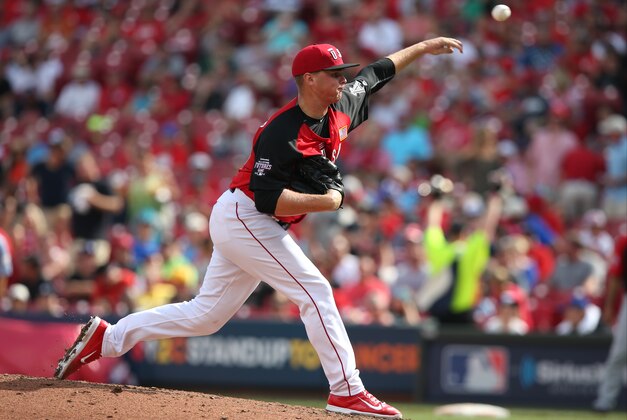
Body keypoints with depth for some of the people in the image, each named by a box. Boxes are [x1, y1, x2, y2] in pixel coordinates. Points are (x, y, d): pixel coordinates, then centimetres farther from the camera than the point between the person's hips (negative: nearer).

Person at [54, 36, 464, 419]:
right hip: (244, 218, -9)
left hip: (252, 226, 9)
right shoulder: (282, 133, -23)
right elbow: (268, 198, -28)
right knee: (316, 292, -12)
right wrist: (326, 202, -24)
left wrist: (423, 47, 23)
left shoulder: (340, 110, 3)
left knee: (205, 316, 11)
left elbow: (376, 73, 19)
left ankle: (106, 337, 17)